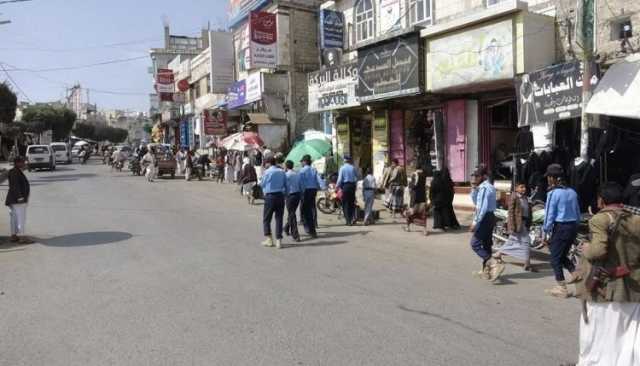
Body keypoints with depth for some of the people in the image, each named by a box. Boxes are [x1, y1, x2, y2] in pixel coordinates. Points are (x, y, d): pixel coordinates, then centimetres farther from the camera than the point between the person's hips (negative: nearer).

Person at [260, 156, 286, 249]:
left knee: (266, 219, 10)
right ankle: (278, 241, 6)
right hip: (280, 196, 4)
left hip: (270, 196, -4)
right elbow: (286, 185, 7)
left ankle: (269, 239, 8)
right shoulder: (282, 172, 6)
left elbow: (262, 184, 3)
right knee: (279, 219, 7)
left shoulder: (267, 172, -6)